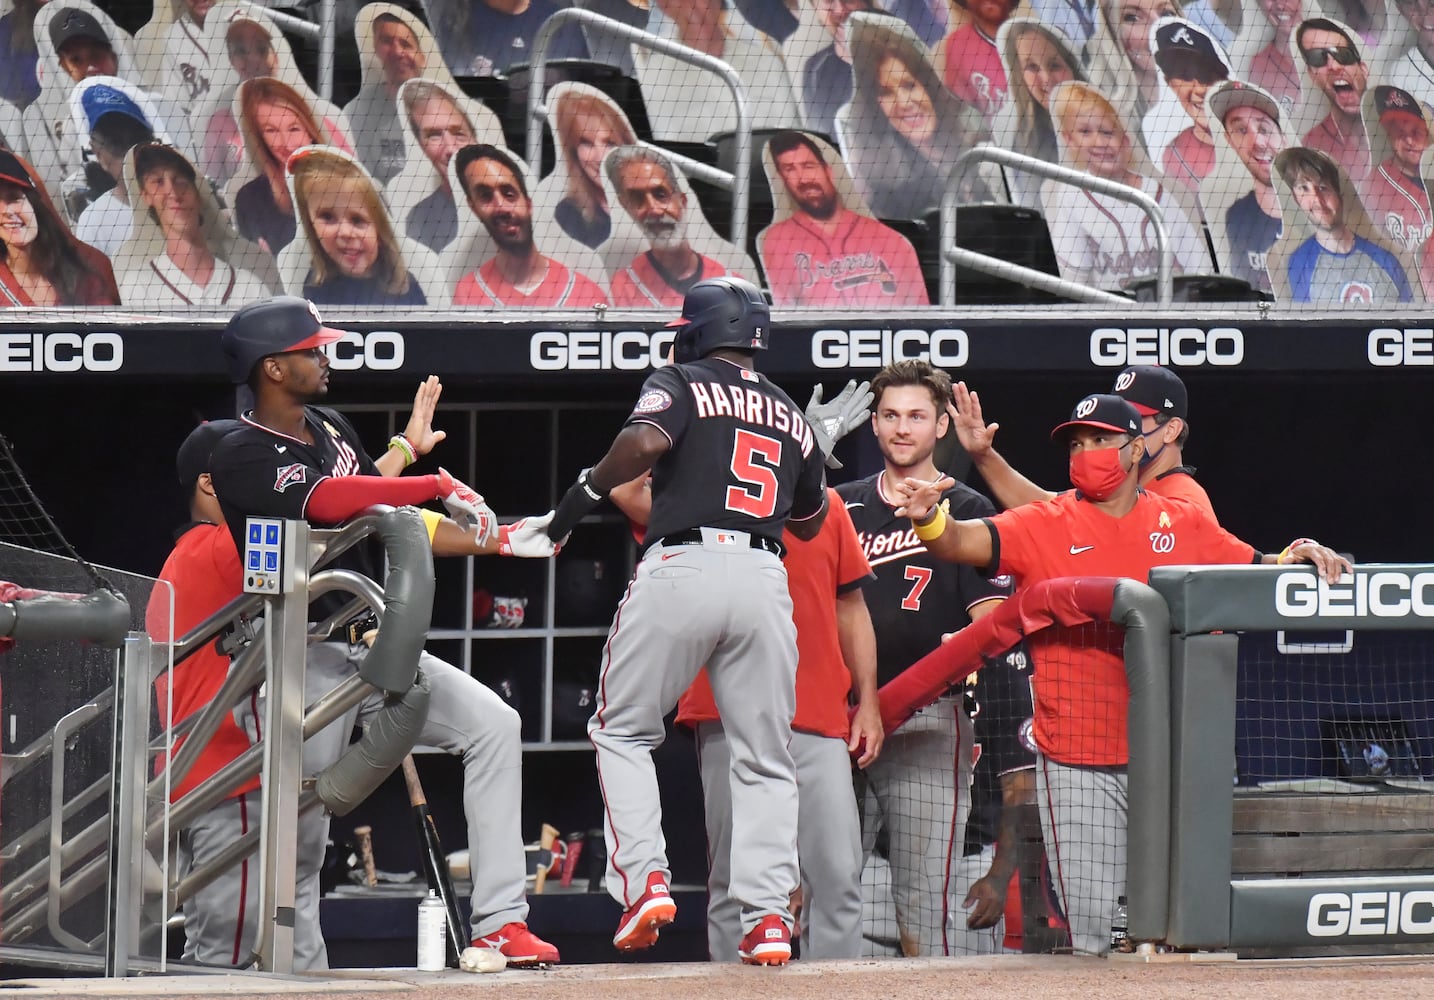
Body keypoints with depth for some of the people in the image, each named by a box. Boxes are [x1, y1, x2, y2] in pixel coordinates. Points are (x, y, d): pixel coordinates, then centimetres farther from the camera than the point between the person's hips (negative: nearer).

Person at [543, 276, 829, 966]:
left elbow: (645, 441, -14)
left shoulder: (679, 384, 7)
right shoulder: (792, 416, 21)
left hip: (682, 567, -4)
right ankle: (767, 913, -3)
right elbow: (811, 521, 31)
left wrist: (587, 489, -2)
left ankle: (643, 878, -6)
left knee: (622, 730, 12)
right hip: (764, 580, 4)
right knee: (763, 758, 9)